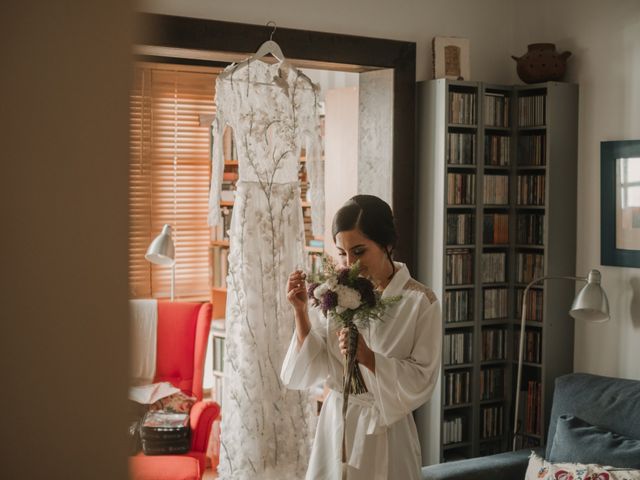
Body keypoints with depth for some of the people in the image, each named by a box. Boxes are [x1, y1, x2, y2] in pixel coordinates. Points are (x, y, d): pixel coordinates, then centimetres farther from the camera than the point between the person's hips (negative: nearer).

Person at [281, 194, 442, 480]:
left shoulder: (420, 301, -12)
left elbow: (422, 382, -13)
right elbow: (311, 371, -2)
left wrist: (369, 358, -25)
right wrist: (301, 311, -13)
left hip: (386, 431, -3)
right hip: (335, 425, 3)